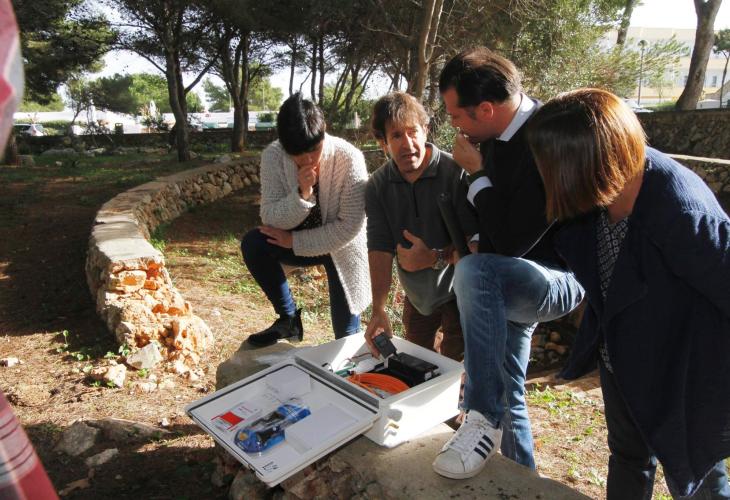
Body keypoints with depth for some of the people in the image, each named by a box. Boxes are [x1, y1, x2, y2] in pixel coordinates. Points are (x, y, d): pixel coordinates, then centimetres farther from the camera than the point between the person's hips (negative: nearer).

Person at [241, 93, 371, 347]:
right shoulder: (273, 156, -19)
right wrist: (301, 194, -37)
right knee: (252, 244, -24)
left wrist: (294, 241, -23)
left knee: (346, 337, -4)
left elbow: (350, 226, -24)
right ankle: (289, 318, -3)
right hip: (300, 240, 3)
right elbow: (270, 219, -19)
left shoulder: (349, 158, -26)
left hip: (341, 247, -2)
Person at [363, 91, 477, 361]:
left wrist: (436, 258, -30)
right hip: (416, 296, 5)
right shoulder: (378, 186, -7)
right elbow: (380, 248, -14)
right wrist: (378, 309, -22)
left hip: (457, 291, -4)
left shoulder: (457, 172, -22)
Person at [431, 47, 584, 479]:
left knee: (475, 272, -37)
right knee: (507, 395, 15)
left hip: (558, 279, -8)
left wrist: (478, 172, -18)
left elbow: (511, 242, -27)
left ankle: (485, 418, -25)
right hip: (507, 284, 8)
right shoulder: (500, 132, -1)